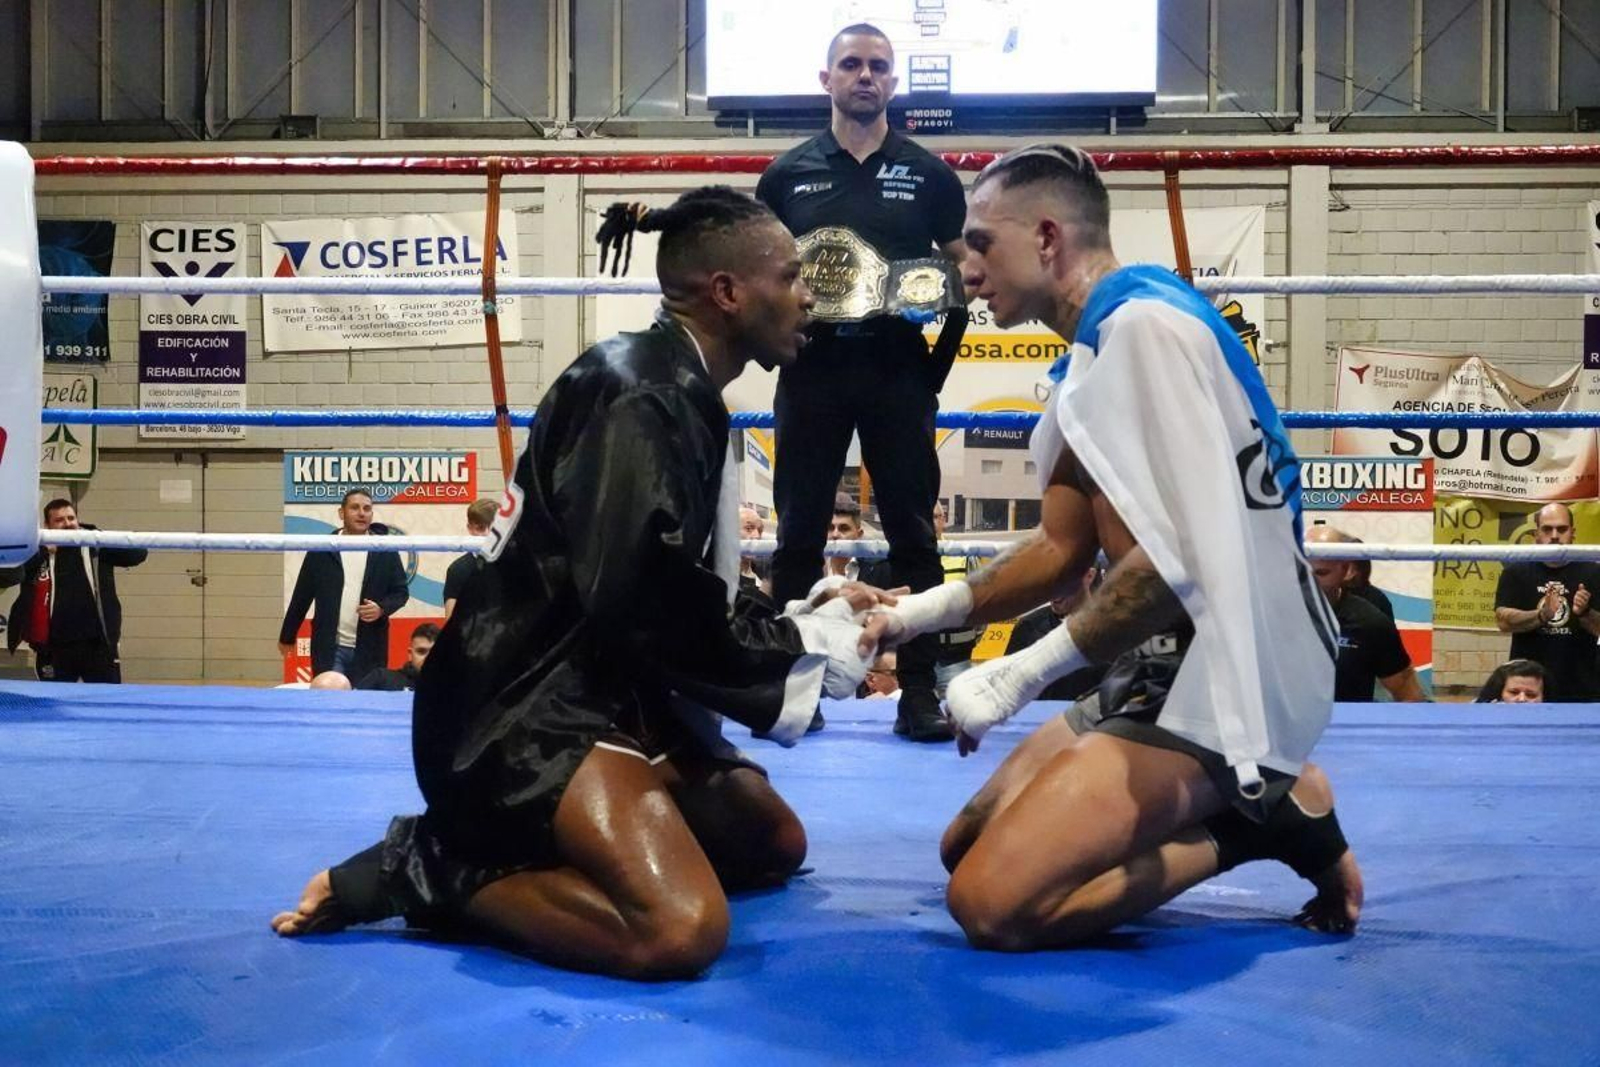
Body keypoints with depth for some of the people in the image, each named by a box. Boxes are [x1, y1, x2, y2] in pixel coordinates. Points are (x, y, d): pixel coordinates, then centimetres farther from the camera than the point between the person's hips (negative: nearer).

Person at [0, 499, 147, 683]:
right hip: (54, 649, 0)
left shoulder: (96, 546, 5)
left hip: (99, 645, 0)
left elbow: (137, 553, -4)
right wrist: (41, 550, -17)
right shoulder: (36, 553, 3)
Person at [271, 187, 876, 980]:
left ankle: (515, 851, 9)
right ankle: (423, 870, -8)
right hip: (524, 710, -11)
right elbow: (654, 617, -23)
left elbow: (693, 602, 19)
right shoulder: (642, 399, -17)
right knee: (680, 929, -28)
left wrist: (806, 625, 6)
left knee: (775, 844, 16)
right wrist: (814, 641, -8)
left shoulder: (681, 395, 13)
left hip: (599, 695, 11)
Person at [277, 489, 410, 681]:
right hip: (329, 647, -1)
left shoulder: (386, 551, 3)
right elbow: (302, 595, 9)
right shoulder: (322, 550, 3)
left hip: (370, 650, 1)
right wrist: (287, 636, 13)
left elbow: (401, 592, 8)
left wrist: (382, 608, -12)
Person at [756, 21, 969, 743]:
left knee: (912, 533, 1)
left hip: (899, 374, 0)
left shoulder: (928, 174, 7)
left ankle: (919, 690, 8)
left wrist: (939, 362, -3)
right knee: (798, 535, 4)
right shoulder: (787, 174, 9)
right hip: (812, 372, 1)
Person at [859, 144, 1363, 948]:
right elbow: (1062, 550, 17)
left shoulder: (1144, 321, -16)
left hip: (1225, 681, -10)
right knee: (966, 848, 14)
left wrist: (1024, 673, -18)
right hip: (1167, 672, 10)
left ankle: (1269, 818, -2)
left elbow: (1181, 555, -24)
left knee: (992, 900, -17)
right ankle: (1256, 809, 10)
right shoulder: (1095, 350, 14)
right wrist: (923, 611, 7)